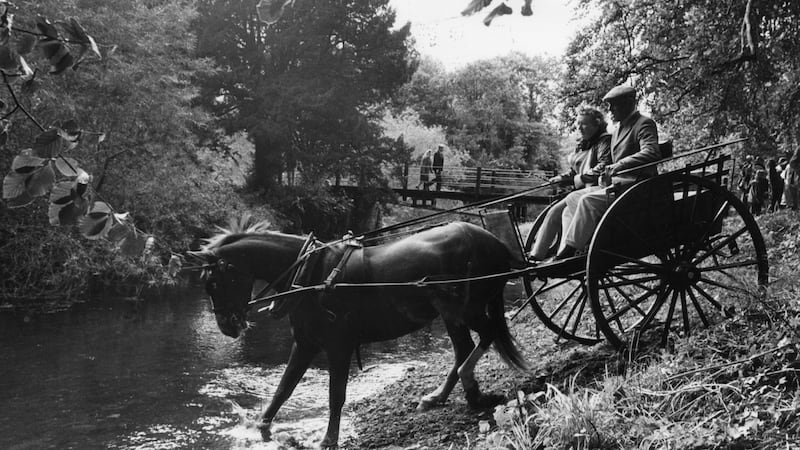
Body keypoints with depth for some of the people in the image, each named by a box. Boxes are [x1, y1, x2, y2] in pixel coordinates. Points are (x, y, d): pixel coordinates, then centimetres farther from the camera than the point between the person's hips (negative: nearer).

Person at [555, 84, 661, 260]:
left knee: (588, 201, -29)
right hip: (616, 185, 10)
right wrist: (607, 174, 3)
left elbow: (651, 153, -22)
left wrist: (618, 166, -28)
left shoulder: (644, 124, -4)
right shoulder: (617, 130, 24)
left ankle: (567, 252, -26)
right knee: (571, 200, -3)